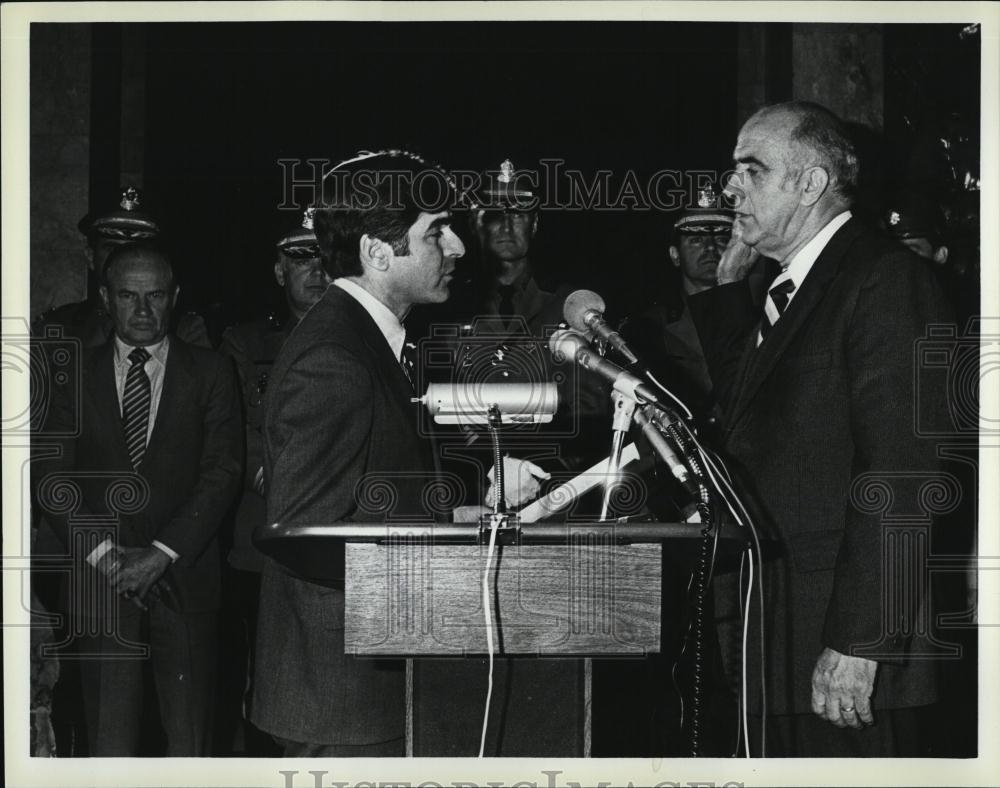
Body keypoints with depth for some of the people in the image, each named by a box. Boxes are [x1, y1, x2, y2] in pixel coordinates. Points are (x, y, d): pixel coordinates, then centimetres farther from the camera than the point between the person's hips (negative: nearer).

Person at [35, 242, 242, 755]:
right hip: (101, 580, 1)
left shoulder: (210, 373, 6)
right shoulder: (76, 375, 8)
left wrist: (162, 553, -11)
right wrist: (103, 553, -10)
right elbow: (52, 477, 3)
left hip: (185, 578, -1)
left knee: (190, 740, 2)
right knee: (110, 741, 2)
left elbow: (222, 472, -2)